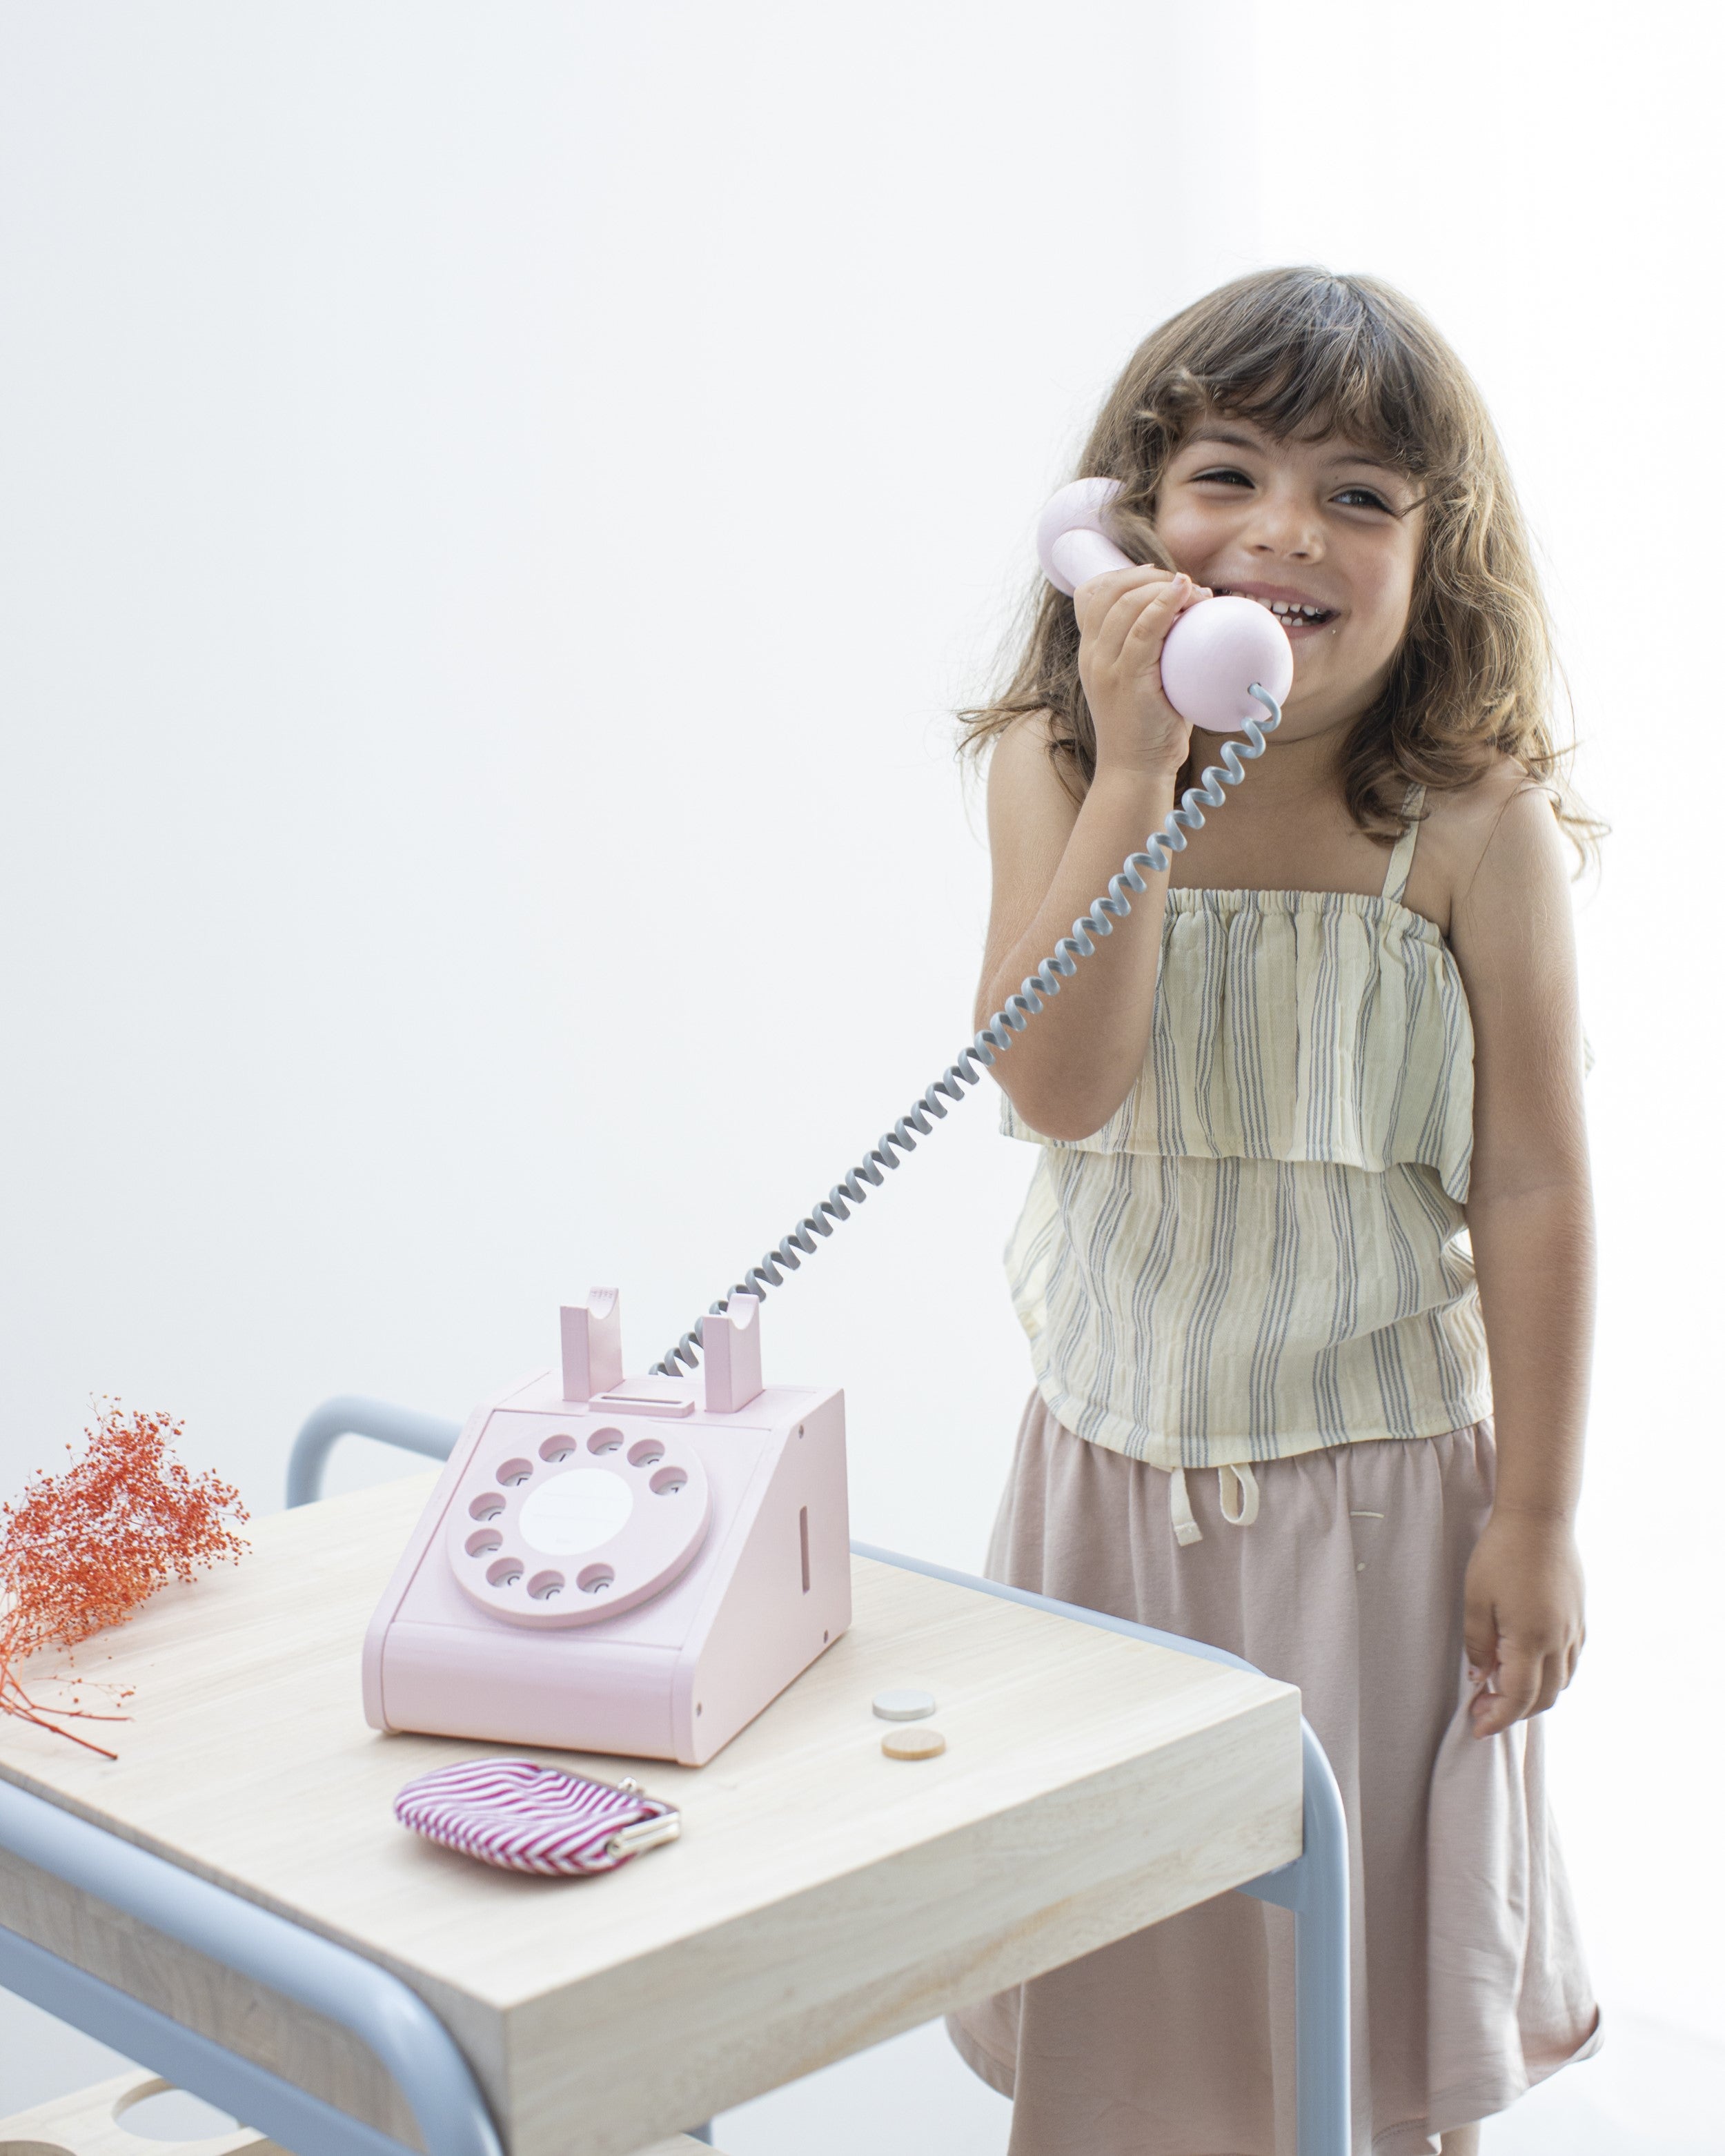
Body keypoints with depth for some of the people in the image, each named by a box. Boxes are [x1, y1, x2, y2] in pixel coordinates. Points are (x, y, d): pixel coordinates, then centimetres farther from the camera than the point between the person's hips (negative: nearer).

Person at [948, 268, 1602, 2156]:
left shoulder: (1471, 825, -12)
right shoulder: (1054, 774, -7)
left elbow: (1530, 1190, -8)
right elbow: (1057, 1086, -20)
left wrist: (1533, 1517, -7)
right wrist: (1139, 775, -27)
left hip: (1378, 1473, -2)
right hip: (1118, 1456, 2)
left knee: (1371, 1933, 13)